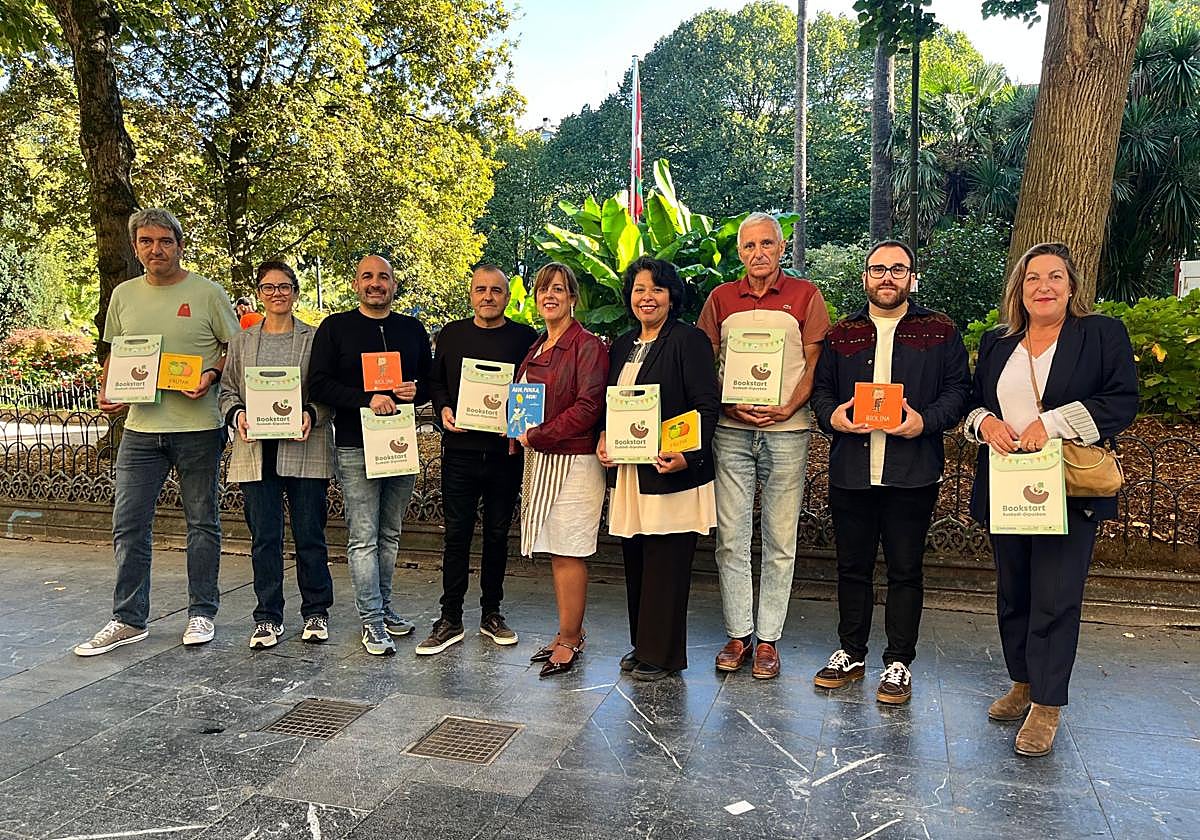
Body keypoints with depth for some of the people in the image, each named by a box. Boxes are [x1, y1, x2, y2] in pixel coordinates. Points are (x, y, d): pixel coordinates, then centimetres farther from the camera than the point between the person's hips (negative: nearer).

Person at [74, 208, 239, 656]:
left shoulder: (207, 293, -2)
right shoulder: (124, 295, 10)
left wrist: (210, 375, -16)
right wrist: (105, 391, 2)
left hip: (198, 427, -3)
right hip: (140, 427, 4)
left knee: (202, 522, 7)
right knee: (128, 525, 4)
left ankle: (201, 613, 20)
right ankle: (128, 619, 17)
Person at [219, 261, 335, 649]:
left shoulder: (316, 338, 3)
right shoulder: (242, 341, 12)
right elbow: (228, 390, 13)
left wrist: (311, 414, -17)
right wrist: (237, 414, -6)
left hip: (305, 450, -2)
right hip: (257, 452, 3)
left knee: (309, 535, 4)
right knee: (264, 537, 6)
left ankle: (316, 612, 19)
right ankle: (268, 618, 18)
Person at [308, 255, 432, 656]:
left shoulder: (413, 330, 13)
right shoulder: (335, 328, 2)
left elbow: (431, 381, 17)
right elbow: (318, 383, -6)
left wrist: (416, 391, -6)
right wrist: (367, 399, -18)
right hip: (355, 446, -4)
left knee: (389, 535, 12)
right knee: (363, 538, -4)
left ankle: (383, 606, 24)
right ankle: (372, 620, 3)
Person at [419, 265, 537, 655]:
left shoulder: (525, 338, 2)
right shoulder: (451, 334, 8)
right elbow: (435, 381, 14)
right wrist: (443, 410, -5)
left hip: (505, 452, 0)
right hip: (460, 451, 1)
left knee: (497, 534, 10)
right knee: (457, 535, 2)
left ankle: (491, 614, 24)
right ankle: (450, 620, 11)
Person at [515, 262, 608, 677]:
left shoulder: (587, 346, -9)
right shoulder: (537, 347, 16)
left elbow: (588, 407, -18)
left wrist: (538, 435, -14)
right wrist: (521, 433, 6)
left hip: (573, 460, -8)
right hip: (540, 460, 8)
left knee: (568, 553, -2)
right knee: (555, 552, 13)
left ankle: (569, 639, 10)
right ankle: (569, 634, 24)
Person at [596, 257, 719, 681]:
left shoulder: (689, 340, -6)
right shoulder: (622, 346, 15)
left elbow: (708, 405, -12)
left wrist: (687, 454, -24)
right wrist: (603, 439, 3)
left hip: (671, 472, -7)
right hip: (629, 472, 7)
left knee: (665, 564, 0)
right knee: (635, 562, 13)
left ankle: (662, 654, 14)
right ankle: (642, 645, 28)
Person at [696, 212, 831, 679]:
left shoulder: (805, 296, 4)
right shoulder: (720, 299, 10)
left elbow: (815, 364, 2)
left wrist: (787, 409, -13)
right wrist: (731, 405, -6)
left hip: (786, 431, -1)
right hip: (731, 430, 2)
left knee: (780, 540, 3)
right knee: (731, 538, 3)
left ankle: (768, 638, 13)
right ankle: (738, 633, 15)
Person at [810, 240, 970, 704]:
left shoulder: (940, 332, 5)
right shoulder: (841, 334, 12)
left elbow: (957, 388, 1)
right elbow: (821, 388, 13)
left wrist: (925, 421, -16)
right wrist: (832, 415, -8)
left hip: (913, 473, -2)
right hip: (850, 470, 3)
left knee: (905, 570, 5)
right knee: (852, 566, 12)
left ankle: (898, 663, 19)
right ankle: (851, 653, 26)